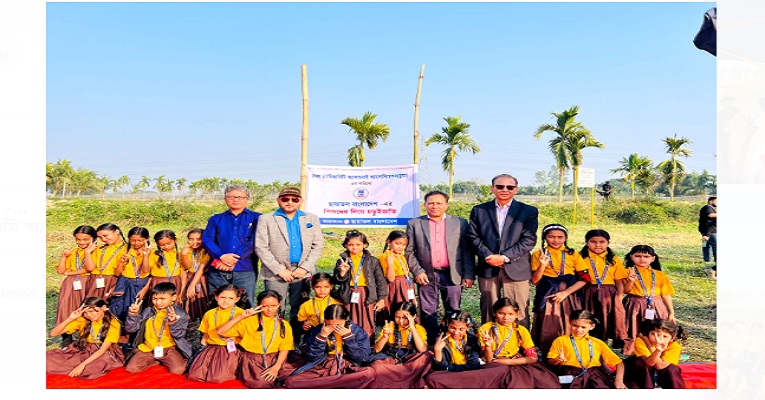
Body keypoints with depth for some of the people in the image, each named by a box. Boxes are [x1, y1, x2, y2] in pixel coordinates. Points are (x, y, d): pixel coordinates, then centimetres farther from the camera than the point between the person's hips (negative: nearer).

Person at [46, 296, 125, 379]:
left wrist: (82, 365, -32)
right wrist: (70, 318, -25)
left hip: (104, 354, -3)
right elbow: (53, 333, -11)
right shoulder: (82, 320, -9)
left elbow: (103, 349, -22)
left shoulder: (114, 324, -18)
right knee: (49, 358, -15)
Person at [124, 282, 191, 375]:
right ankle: (156, 361, 9)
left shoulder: (180, 314, -4)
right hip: (148, 348, 3)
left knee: (178, 370, -24)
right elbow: (130, 328, 5)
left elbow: (179, 335, -11)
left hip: (168, 348, -3)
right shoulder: (148, 312, 5)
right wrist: (133, 315, -13)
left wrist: (173, 322, -29)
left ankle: (165, 361, 10)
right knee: (131, 368, -16)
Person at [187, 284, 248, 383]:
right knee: (195, 376, -14)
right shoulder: (209, 314, 12)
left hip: (231, 350, -4)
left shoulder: (241, 314, -3)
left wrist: (235, 339, -16)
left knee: (217, 378, -22)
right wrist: (203, 345, 4)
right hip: (211, 348, 4)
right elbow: (205, 334, 19)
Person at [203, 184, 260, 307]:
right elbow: (206, 240, 4)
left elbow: (254, 242, -4)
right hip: (217, 271, 3)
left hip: (245, 271, -2)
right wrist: (222, 256, -14)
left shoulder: (256, 218, 9)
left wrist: (233, 260, -13)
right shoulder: (216, 219, 18)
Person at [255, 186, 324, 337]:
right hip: (276, 273, -2)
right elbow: (261, 248, -2)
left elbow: (318, 245, 7)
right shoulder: (265, 219, 5)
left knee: (299, 312, 5)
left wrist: (304, 268, -5)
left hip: (302, 273, 2)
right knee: (276, 312, -2)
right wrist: (280, 270, -9)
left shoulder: (312, 219, 12)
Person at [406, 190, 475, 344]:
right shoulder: (414, 224, 4)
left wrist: (469, 275, -2)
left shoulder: (460, 223, 6)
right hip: (426, 275, 0)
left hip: (452, 275, 0)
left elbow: (467, 251, 4)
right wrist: (417, 272, -6)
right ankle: (431, 344, 18)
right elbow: (409, 251, 4)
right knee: (428, 313, 6)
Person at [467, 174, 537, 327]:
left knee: (518, 314, 1)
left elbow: (529, 240, -4)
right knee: (488, 312, 9)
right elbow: (473, 237, 4)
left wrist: (505, 257, -12)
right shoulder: (479, 210, 9)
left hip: (516, 269, -1)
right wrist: (488, 256, -11)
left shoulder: (529, 211, 4)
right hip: (487, 269, 2)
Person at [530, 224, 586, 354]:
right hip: (547, 298, -1)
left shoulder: (573, 254, 8)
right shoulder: (538, 254, 5)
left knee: (569, 329, -1)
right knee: (548, 330, -3)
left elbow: (583, 279, 2)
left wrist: (565, 292, -10)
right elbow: (534, 280, 1)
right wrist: (543, 265, -15)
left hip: (569, 297, 1)